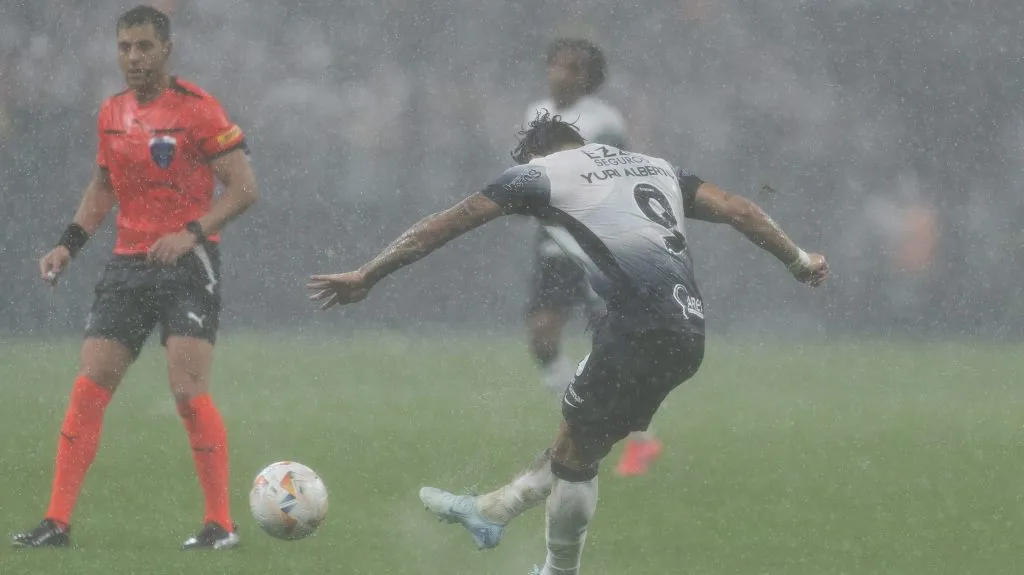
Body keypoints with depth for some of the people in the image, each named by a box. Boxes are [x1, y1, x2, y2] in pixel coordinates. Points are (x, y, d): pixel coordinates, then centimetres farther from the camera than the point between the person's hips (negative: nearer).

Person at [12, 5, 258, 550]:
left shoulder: (195, 108, -10)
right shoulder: (112, 113, 10)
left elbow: (244, 187, -11)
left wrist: (193, 232, -23)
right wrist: (68, 244, 11)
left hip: (186, 264, -6)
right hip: (127, 263, 6)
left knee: (189, 392, -14)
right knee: (87, 390, 0)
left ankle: (220, 524, -5)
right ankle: (57, 521, 3)